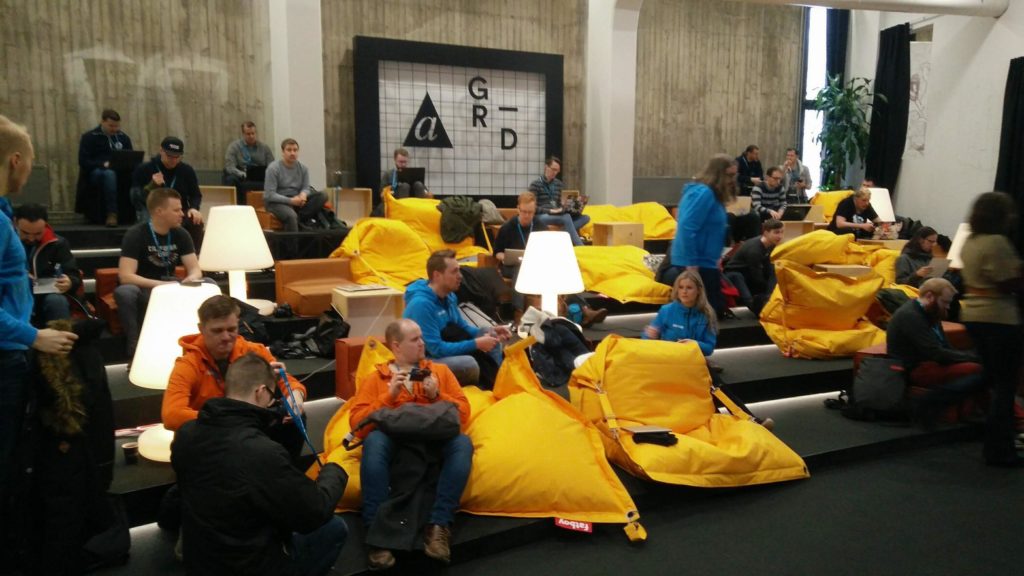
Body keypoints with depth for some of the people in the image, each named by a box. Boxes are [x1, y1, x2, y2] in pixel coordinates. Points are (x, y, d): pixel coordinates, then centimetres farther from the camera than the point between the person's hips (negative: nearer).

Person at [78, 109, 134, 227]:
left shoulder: (123, 137, 19)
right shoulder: (89, 137, 6)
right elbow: (83, 162, -4)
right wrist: (103, 164, -20)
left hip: (121, 173, 3)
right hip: (95, 172, -3)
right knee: (109, 173, -41)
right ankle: (111, 213, -42)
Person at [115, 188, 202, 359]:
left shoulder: (180, 235, -3)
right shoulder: (136, 235, -17)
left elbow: (195, 269, -4)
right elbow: (125, 276, -25)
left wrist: (191, 279, -29)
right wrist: (162, 285, -35)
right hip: (141, 288, -4)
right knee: (124, 292, -39)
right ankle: (135, 348, -24)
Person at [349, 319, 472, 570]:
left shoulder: (440, 370, 22)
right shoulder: (374, 378, 17)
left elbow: (463, 413, 13)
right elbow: (357, 423, 4)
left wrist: (437, 396, -3)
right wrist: (389, 396, -6)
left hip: (435, 442, 1)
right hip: (393, 443, -1)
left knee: (463, 442, -31)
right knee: (374, 441, -35)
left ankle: (439, 525, -32)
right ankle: (377, 530, -33)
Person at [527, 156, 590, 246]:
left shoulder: (558, 184, 16)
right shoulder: (535, 184, -3)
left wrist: (561, 209, -2)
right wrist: (549, 211, -19)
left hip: (556, 215, 7)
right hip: (540, 216, -7)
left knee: (585, 217, -14)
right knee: (566, 217, -35)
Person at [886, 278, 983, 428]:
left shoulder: (929, 314, 15)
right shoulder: (910, 316, -16)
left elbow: (946, 348, 17)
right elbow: (936, 354, -21)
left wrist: (971, 356, -1)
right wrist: (972, 357, -14)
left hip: (928, 362, 10)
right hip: (913, 370, -10)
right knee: (976, 371, -25)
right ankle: (926, 404, -24)